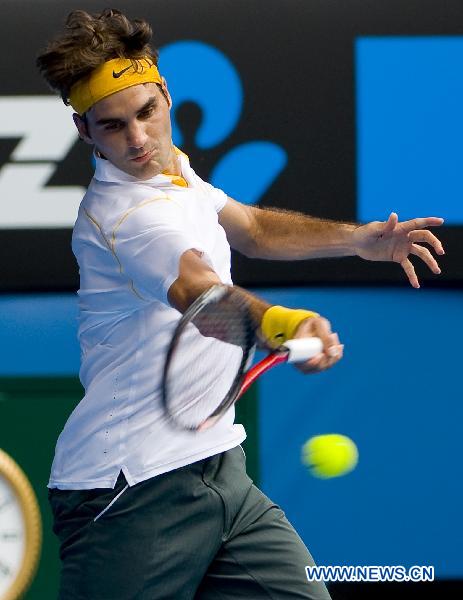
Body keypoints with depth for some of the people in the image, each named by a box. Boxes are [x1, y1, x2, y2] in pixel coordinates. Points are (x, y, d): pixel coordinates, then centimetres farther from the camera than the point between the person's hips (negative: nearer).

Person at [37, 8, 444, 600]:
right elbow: (198, 289, -40)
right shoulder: (122, 213, -21)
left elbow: (250, 227, 29)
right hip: (134, 495, -9)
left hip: (213, 470, 9)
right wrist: (279, 324, -59)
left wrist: (360, 239, 19)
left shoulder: (171, 169, 10)